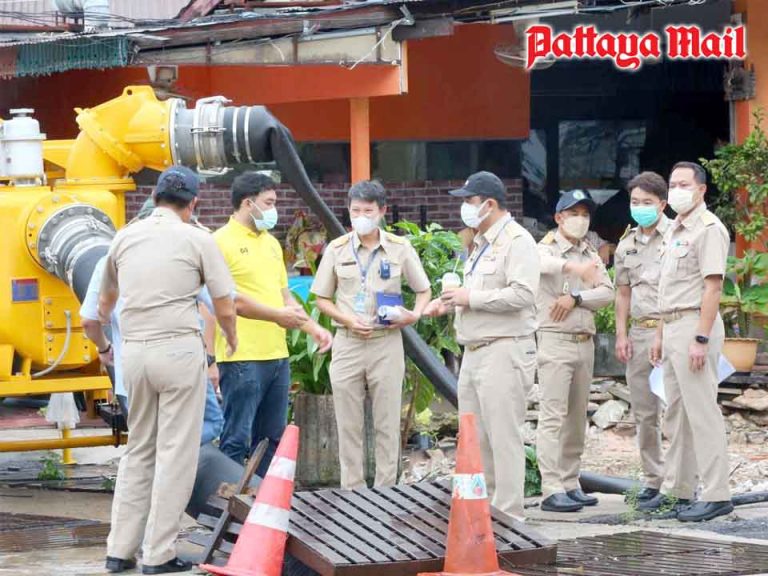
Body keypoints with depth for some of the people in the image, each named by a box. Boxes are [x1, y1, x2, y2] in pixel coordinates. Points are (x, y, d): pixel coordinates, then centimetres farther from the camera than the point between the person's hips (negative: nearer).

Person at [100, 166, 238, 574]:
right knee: (175, 453, 0)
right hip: (179, 351, -5)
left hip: (134, 351, 5)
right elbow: (225, 310, -1)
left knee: (137, 450, 14)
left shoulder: (125, 238, 10)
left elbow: (105, 300, 26)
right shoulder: (197, 240, -2)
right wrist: (232, 341, 22)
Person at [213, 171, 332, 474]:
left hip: (277, 356, 9)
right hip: (242, 358, -8)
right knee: (237, 439, -6)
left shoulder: (271, 243, 19)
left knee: (272, 438, 12)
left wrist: (314, 328, 15)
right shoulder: (222, 242, -8)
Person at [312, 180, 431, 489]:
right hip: (347, 344, 1)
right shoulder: (337, 250, 5)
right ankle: (352, 490, 9)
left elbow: (423, 290, 13)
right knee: (348, 426, 3)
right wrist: (347, 320, -8)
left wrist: (414, 314, -7)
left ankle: (385, 489, 7)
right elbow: (322, 298, 9)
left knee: (387, 424, 1)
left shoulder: (400, 249, 3)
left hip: (386, 343, -1)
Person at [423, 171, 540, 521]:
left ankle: (508, 515, -8)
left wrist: (471, 298, -17)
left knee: (503, 437, -10)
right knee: (474, 439, 12)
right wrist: (448, 303, 13)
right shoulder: (481, 243, 20)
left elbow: (522, 294, -23)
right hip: (474, 353, 10)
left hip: (504, 351, -10)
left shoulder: (516, 241, -11)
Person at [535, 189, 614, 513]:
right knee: (553, 416, -11)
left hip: (585, 343, 7)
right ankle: (552, 490, -15)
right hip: (555, 340, -7)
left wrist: (575, 298, -14)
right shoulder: (547, 249, -3)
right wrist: (574, 267, -48)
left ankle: (570, 484, 15)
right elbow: (542, 262, -29)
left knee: (577, 418, 9)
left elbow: (607, 293, 3)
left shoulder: (591, 255, 15)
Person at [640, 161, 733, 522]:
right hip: (673, 327, 10)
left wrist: (701, 339, -23)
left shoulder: (708, 228, -11)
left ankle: (717, 495, -10)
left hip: (695, 325, -10)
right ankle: (676, 491, 19)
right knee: (677, 412, 13)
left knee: (702, 411, -10)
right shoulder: (674, 230, 19)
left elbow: (713, 286, -18)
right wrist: (660, 334, 21)